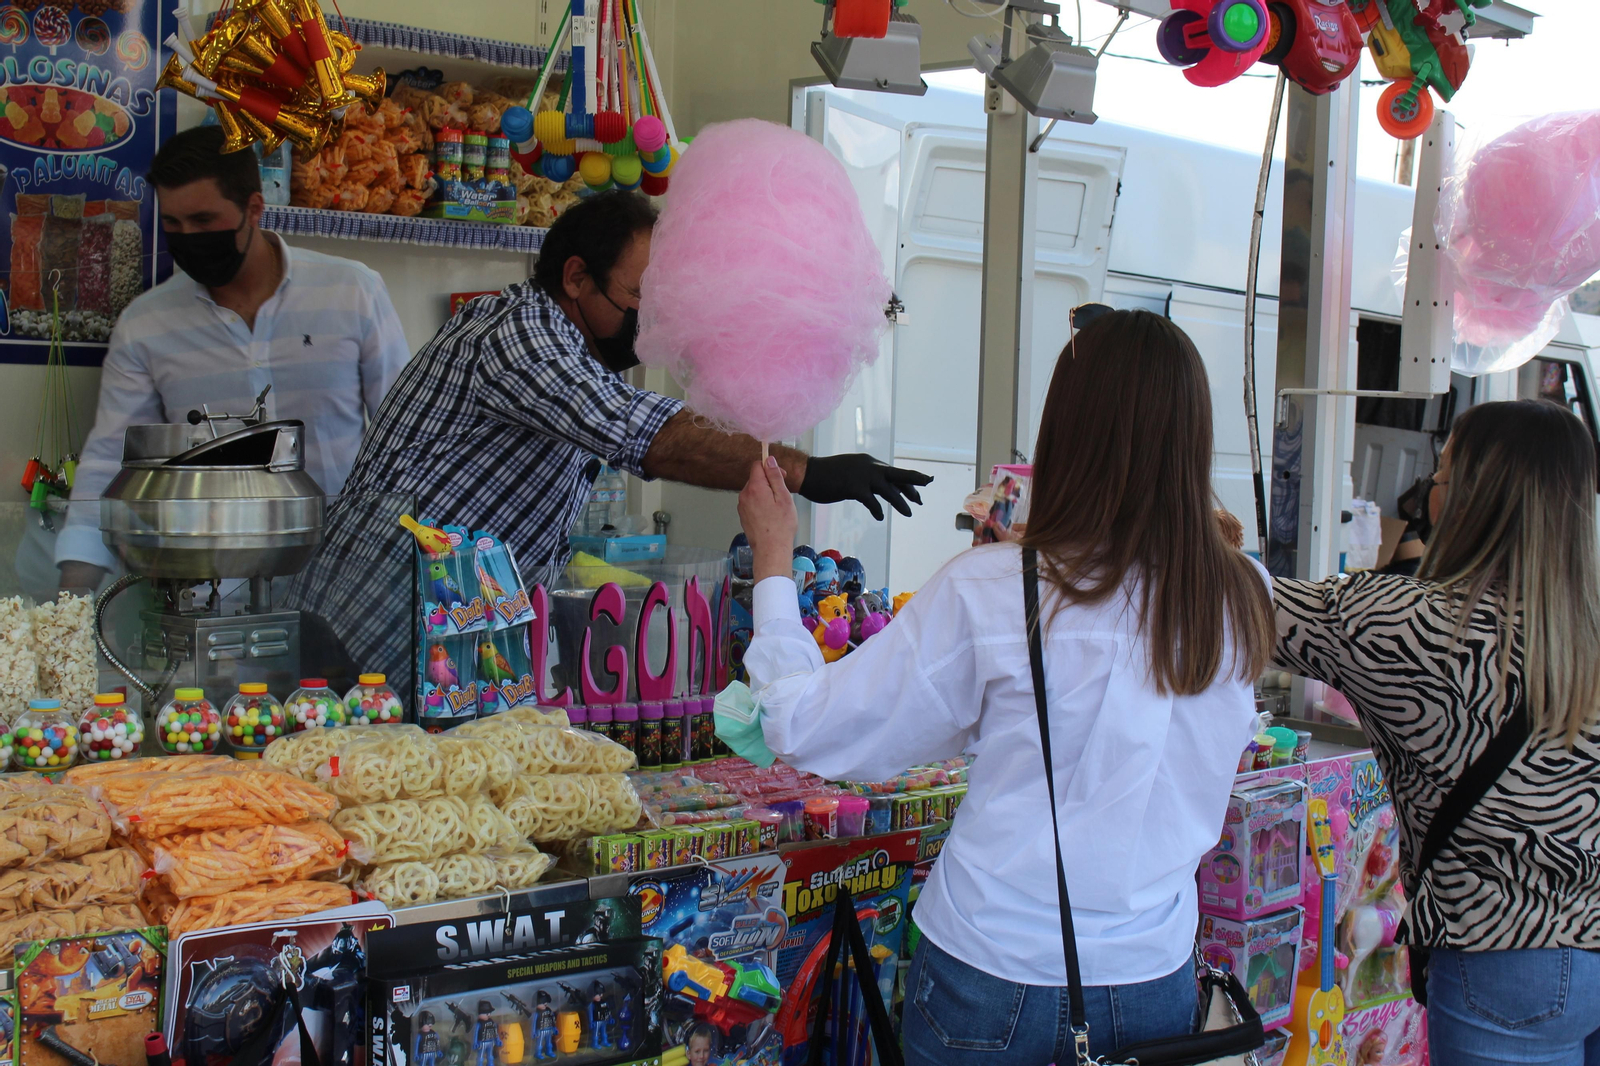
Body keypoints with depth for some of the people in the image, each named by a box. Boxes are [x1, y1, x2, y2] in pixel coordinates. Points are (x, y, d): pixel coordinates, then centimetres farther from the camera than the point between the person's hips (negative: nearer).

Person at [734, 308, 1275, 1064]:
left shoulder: (989, 592, -20)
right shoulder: (1245, 603, -9)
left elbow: (808, 732, -13)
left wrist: (773, 559, 0)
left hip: (997, 983, -3)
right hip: (1157, 981, 3)